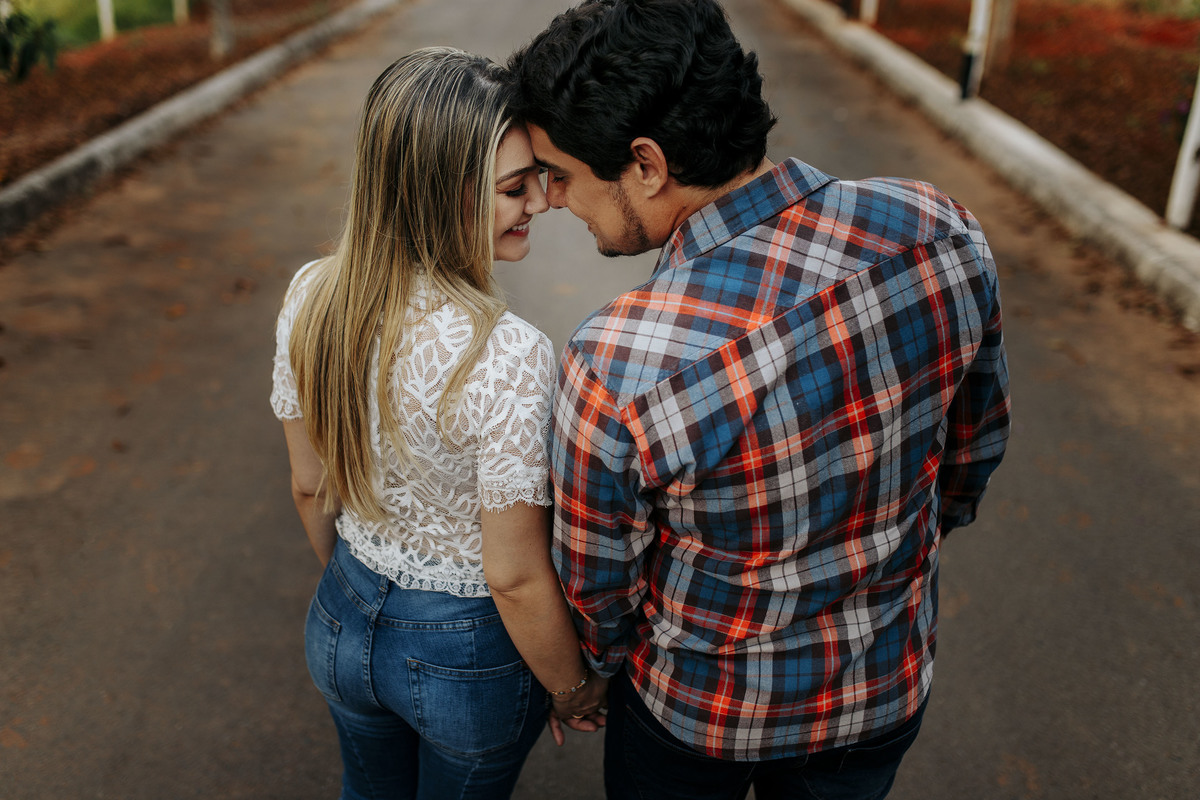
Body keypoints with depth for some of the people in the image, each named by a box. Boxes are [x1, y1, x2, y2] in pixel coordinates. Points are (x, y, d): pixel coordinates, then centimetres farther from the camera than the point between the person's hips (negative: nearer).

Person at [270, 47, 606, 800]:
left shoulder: (311, 297, -15)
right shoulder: (507, 357, -35)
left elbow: (309, 486, -1)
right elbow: (517, 580, -25)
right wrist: (574, 690, -6)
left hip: (340, 624, 5)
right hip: (469, 653, -5)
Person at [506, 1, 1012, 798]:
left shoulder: (617, 368, -36)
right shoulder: (941, 231, -22)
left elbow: (598, 587, -16)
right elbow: (974, 445, -3)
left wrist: (599, 672, 8)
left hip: (699, 707, -3)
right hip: (891, 686, 4)